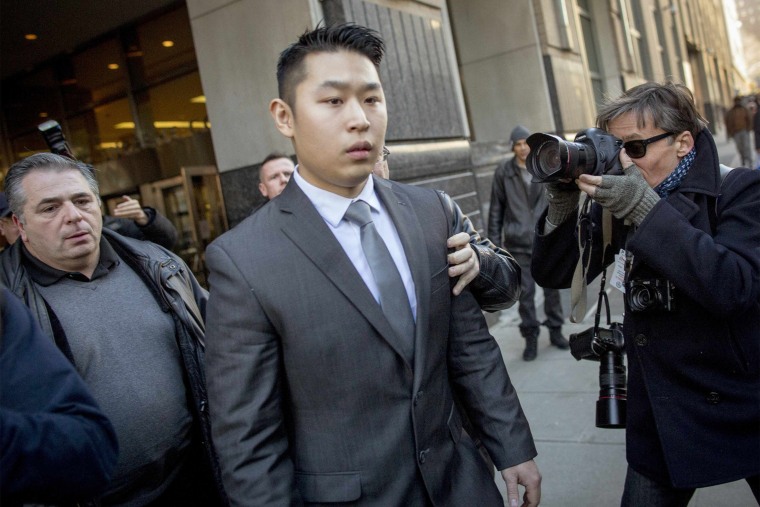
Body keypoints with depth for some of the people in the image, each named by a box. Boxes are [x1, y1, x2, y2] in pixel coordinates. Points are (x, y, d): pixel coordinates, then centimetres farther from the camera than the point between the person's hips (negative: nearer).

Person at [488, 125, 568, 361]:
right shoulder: (504, 171, -2)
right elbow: (496, 209, 1)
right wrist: (495, 241, -1)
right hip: (519, 242, -1)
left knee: (552, 287, 12)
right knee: (525, 292, 4)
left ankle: (555, 330, 29)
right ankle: (531, 337, 17)